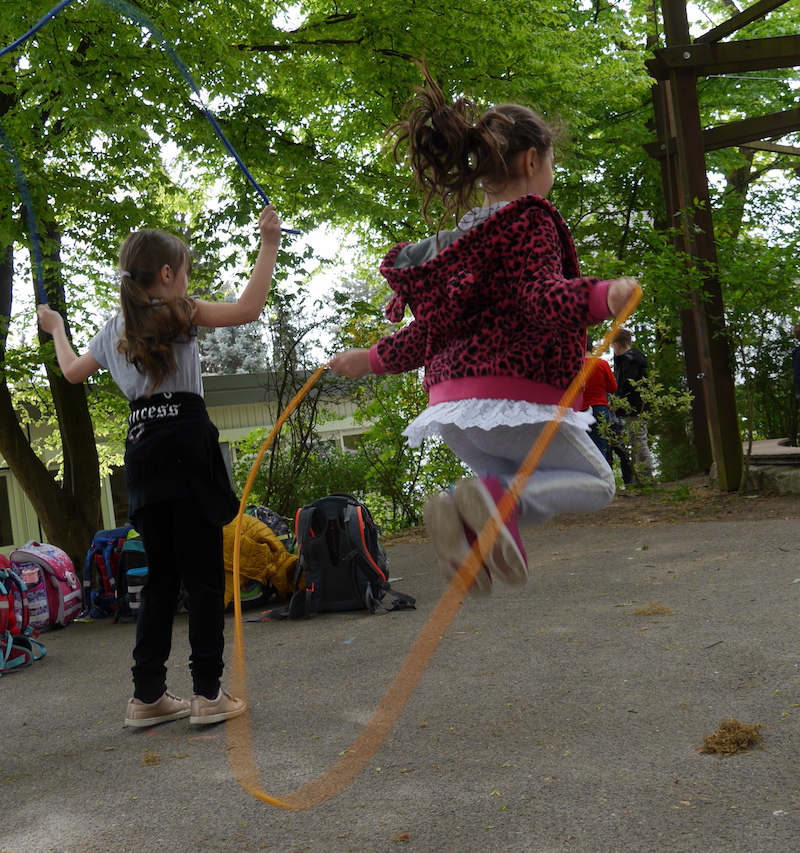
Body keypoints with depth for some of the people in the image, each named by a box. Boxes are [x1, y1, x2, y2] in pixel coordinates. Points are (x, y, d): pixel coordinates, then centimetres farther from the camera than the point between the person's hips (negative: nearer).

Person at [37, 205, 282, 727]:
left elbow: (72, 370, 34)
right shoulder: (178, 313, -1)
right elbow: (248, 309, -13)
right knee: (204, 575, -2)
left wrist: (56, 328, 52)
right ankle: (209, 694, -1)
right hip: (187, 442, -6)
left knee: (161, 576, 13)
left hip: (141, 450, 6)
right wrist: (269, 243, -7)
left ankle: (148, 695, 15)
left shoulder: (115, 329, 17)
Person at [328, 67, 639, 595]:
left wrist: (373, 359, 36)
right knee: (595, 482, 9)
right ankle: (493, 495, -19)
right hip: (515, 393, -8)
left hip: (453, 397, 8)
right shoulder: (529, 219, -3)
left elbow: (426, 332, 20)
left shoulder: (459, 238, 19)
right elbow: (541, 299, -22)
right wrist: (600, 298, -40)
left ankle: (461, 515, -10)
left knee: (529, 493, 23)